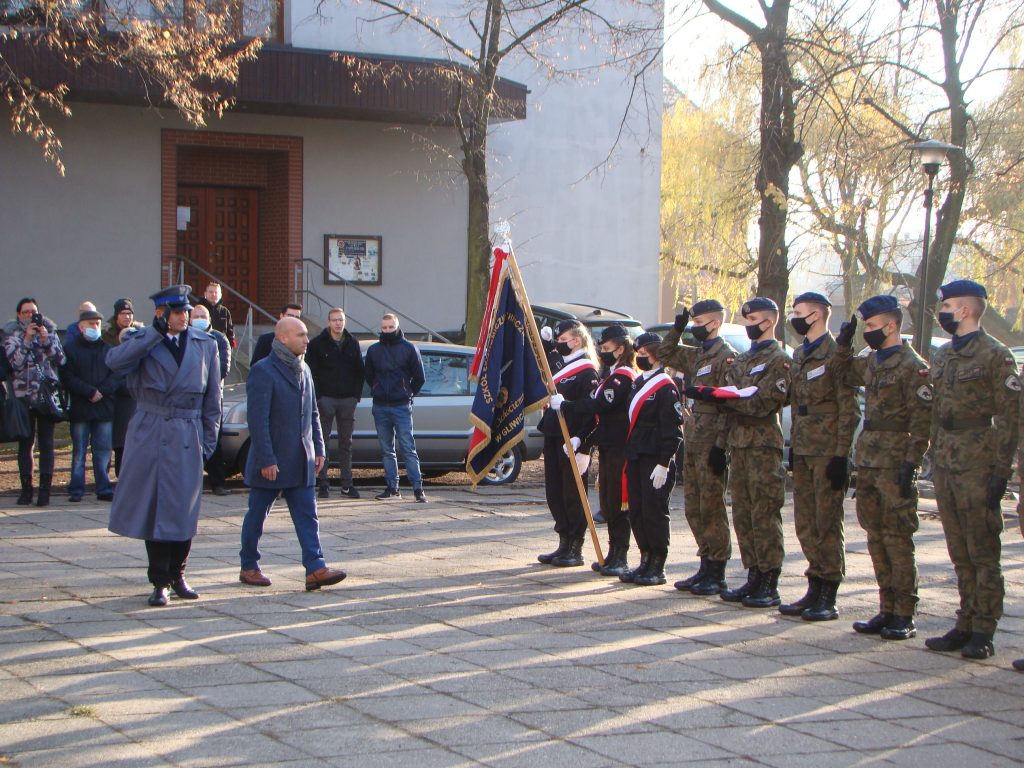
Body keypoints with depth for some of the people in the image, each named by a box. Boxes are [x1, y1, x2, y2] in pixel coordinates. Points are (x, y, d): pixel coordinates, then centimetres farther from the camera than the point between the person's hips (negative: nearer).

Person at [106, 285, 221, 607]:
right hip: (149, 434, -2)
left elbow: (212, 397, 11)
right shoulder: (141, 340, 1)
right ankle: (159, 581, 8)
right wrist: (157, 333, -20)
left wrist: (208, 440, 7)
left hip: (187, 437, 2)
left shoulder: (205, 345, 8)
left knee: (183, 509, 4)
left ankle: (177, 575, 20)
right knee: (153, 507, 0)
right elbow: (114, 361, -21)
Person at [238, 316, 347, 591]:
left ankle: (315, 568, -8)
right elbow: (257, 420, -17)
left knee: (307, 516, -2)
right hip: (271, 462, -7)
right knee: (257, 516, 6)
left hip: (301, 462, 7)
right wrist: (266, 460, -20)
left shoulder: (303, 370, 12)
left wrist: (318, 448, 12)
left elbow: (313, 413, 19)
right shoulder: (263, 372, -13)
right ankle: (248, 567, 18)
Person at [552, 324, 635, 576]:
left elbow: (599, 406, -25)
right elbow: (600, 411, 20)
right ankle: (613, 555, 19)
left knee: (617, 503, -7)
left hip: (619, 449, -10)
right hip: (607, 447, 10)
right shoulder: (611, 374, 19)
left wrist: (565, 405, -16)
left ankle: (621, 558, -4)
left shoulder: (623, 376, -13)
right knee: (607, 501, 12)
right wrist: (585, 444, 14)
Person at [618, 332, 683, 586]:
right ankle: (646, 560, 19)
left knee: (654, 513, -4)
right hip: (635, 458, 8)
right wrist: (628, 455, 17)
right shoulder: (638, 383, 16)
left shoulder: (666, 386, -9)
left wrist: (664, 463, -18)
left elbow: (673, 429, -14)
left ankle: (658, 568, 3)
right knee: (636, 512, 9)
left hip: (655, 460, -8)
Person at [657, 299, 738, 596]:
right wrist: (677, 329, 17)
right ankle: (706, 566, 18)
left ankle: (717, 574, 0)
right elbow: (665, 354, 32)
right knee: (694, 508, 11)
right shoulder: (696, 355, 16)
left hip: (711, 444, -9)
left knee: (711, 508, -5)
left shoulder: (725, 356, -10)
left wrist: (721, 445, -21)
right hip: (692, 441, 9)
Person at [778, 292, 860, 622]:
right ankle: (815, 589, 17)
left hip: (828, 452, -8)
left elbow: (849, 408, -13)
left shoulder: (836, 353, -11)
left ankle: (829, 597, 2)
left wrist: (842, 455, -17)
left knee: (827, 523, -3)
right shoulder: (800, 354, 15)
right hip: (804, 451, 8)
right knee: (805, 523, 9)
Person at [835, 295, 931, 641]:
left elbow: (922, 421, -15)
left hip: (894, 465, -8)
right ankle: (887, 610, 16)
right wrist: (844, 343, 17)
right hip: (868, 462, 8)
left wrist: (910, 463, -20)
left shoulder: (912, 366, -11)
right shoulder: (872, 362, 13)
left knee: (897, 538, -6)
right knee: (876, 537, 10)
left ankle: (905, 616, -1)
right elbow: (846, 373, 34)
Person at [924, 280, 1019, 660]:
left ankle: (983, 632, 1)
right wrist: (932, 455, 15)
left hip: (977, 467, -7)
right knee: (960, 553, 11)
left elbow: (1009, 418, -11)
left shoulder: (995, 355, -8)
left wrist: (1001, 472, -15)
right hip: (945, 467, 7)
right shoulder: (942, 355, 15)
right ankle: (966, 625, 16)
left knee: (983, 553, -2)